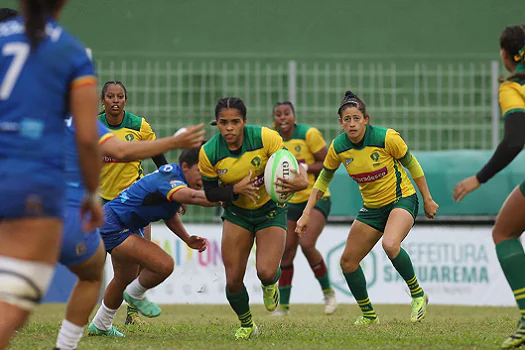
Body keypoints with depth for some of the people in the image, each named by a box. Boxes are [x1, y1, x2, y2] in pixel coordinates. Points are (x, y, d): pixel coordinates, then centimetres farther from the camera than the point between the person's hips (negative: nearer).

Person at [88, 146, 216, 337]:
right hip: (113, 227, -11)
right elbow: (191, 196, -50)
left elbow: (169, 213, 19)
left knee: (124, 279, 28)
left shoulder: (174, 176, 3)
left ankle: (100, 326, 49)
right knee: (164, 265, -23)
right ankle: (136, 295, 7)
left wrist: (187, 239, 5)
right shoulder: (169, 179, -28)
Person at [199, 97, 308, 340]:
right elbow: (211, 193, -6)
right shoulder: (209, 153, -17)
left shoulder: (265, 137, -23)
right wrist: (236, 189, -24)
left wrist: (300, 180, -37)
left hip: (271, 210, -2)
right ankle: (246, 325, 26)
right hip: (237, 213, 2)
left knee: (266, 272, -19)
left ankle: (270, 284, 22)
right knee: (233, 280, -4)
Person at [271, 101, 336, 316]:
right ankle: (283, 305, 13)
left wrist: (304, 167, -22)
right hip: (291, 202, 5)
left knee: (307, 244, -22)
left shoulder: (309, 134, -13)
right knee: (286, 251, 1)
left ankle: (328, 291, -1)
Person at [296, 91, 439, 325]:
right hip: (371, 207, 6)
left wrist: (427, 200, -2)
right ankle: (368, 315, 23)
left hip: (401, 200, -6)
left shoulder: (386, 138, -20)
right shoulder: (338, 147, -9)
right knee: (348, 262, 3)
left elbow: (411, 164, -7)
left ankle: (417, 294, -12)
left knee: (390, 245, -34)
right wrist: (307, 213, 1)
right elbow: (323, 179, 6)